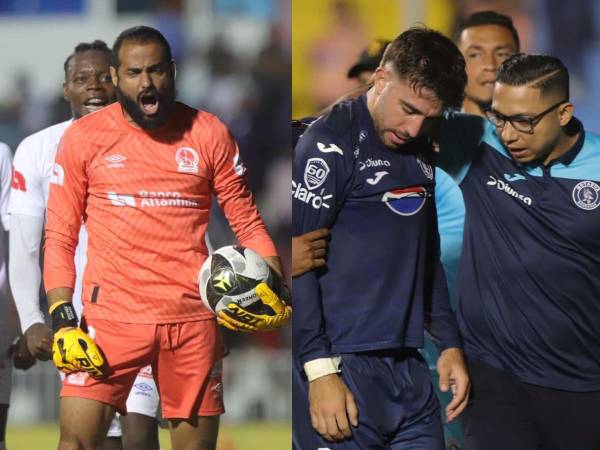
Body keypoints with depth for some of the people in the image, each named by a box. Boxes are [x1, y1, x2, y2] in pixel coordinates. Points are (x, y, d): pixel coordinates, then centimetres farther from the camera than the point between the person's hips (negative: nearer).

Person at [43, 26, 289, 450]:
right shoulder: (84, 137, 1)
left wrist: (270, 287, -9)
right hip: (112, 316, -1)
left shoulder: (209, 135, 3)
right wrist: (62, 318, -8)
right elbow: (60, 237, 2)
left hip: (193, 319, 1)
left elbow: (247, 223, 8)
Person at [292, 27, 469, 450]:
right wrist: (320, 369, -17)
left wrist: (450, 342, 20)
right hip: (343, 367, -8)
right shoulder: (331, 142, -8)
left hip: (409, 368, 8)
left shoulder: (420, 152, 17)